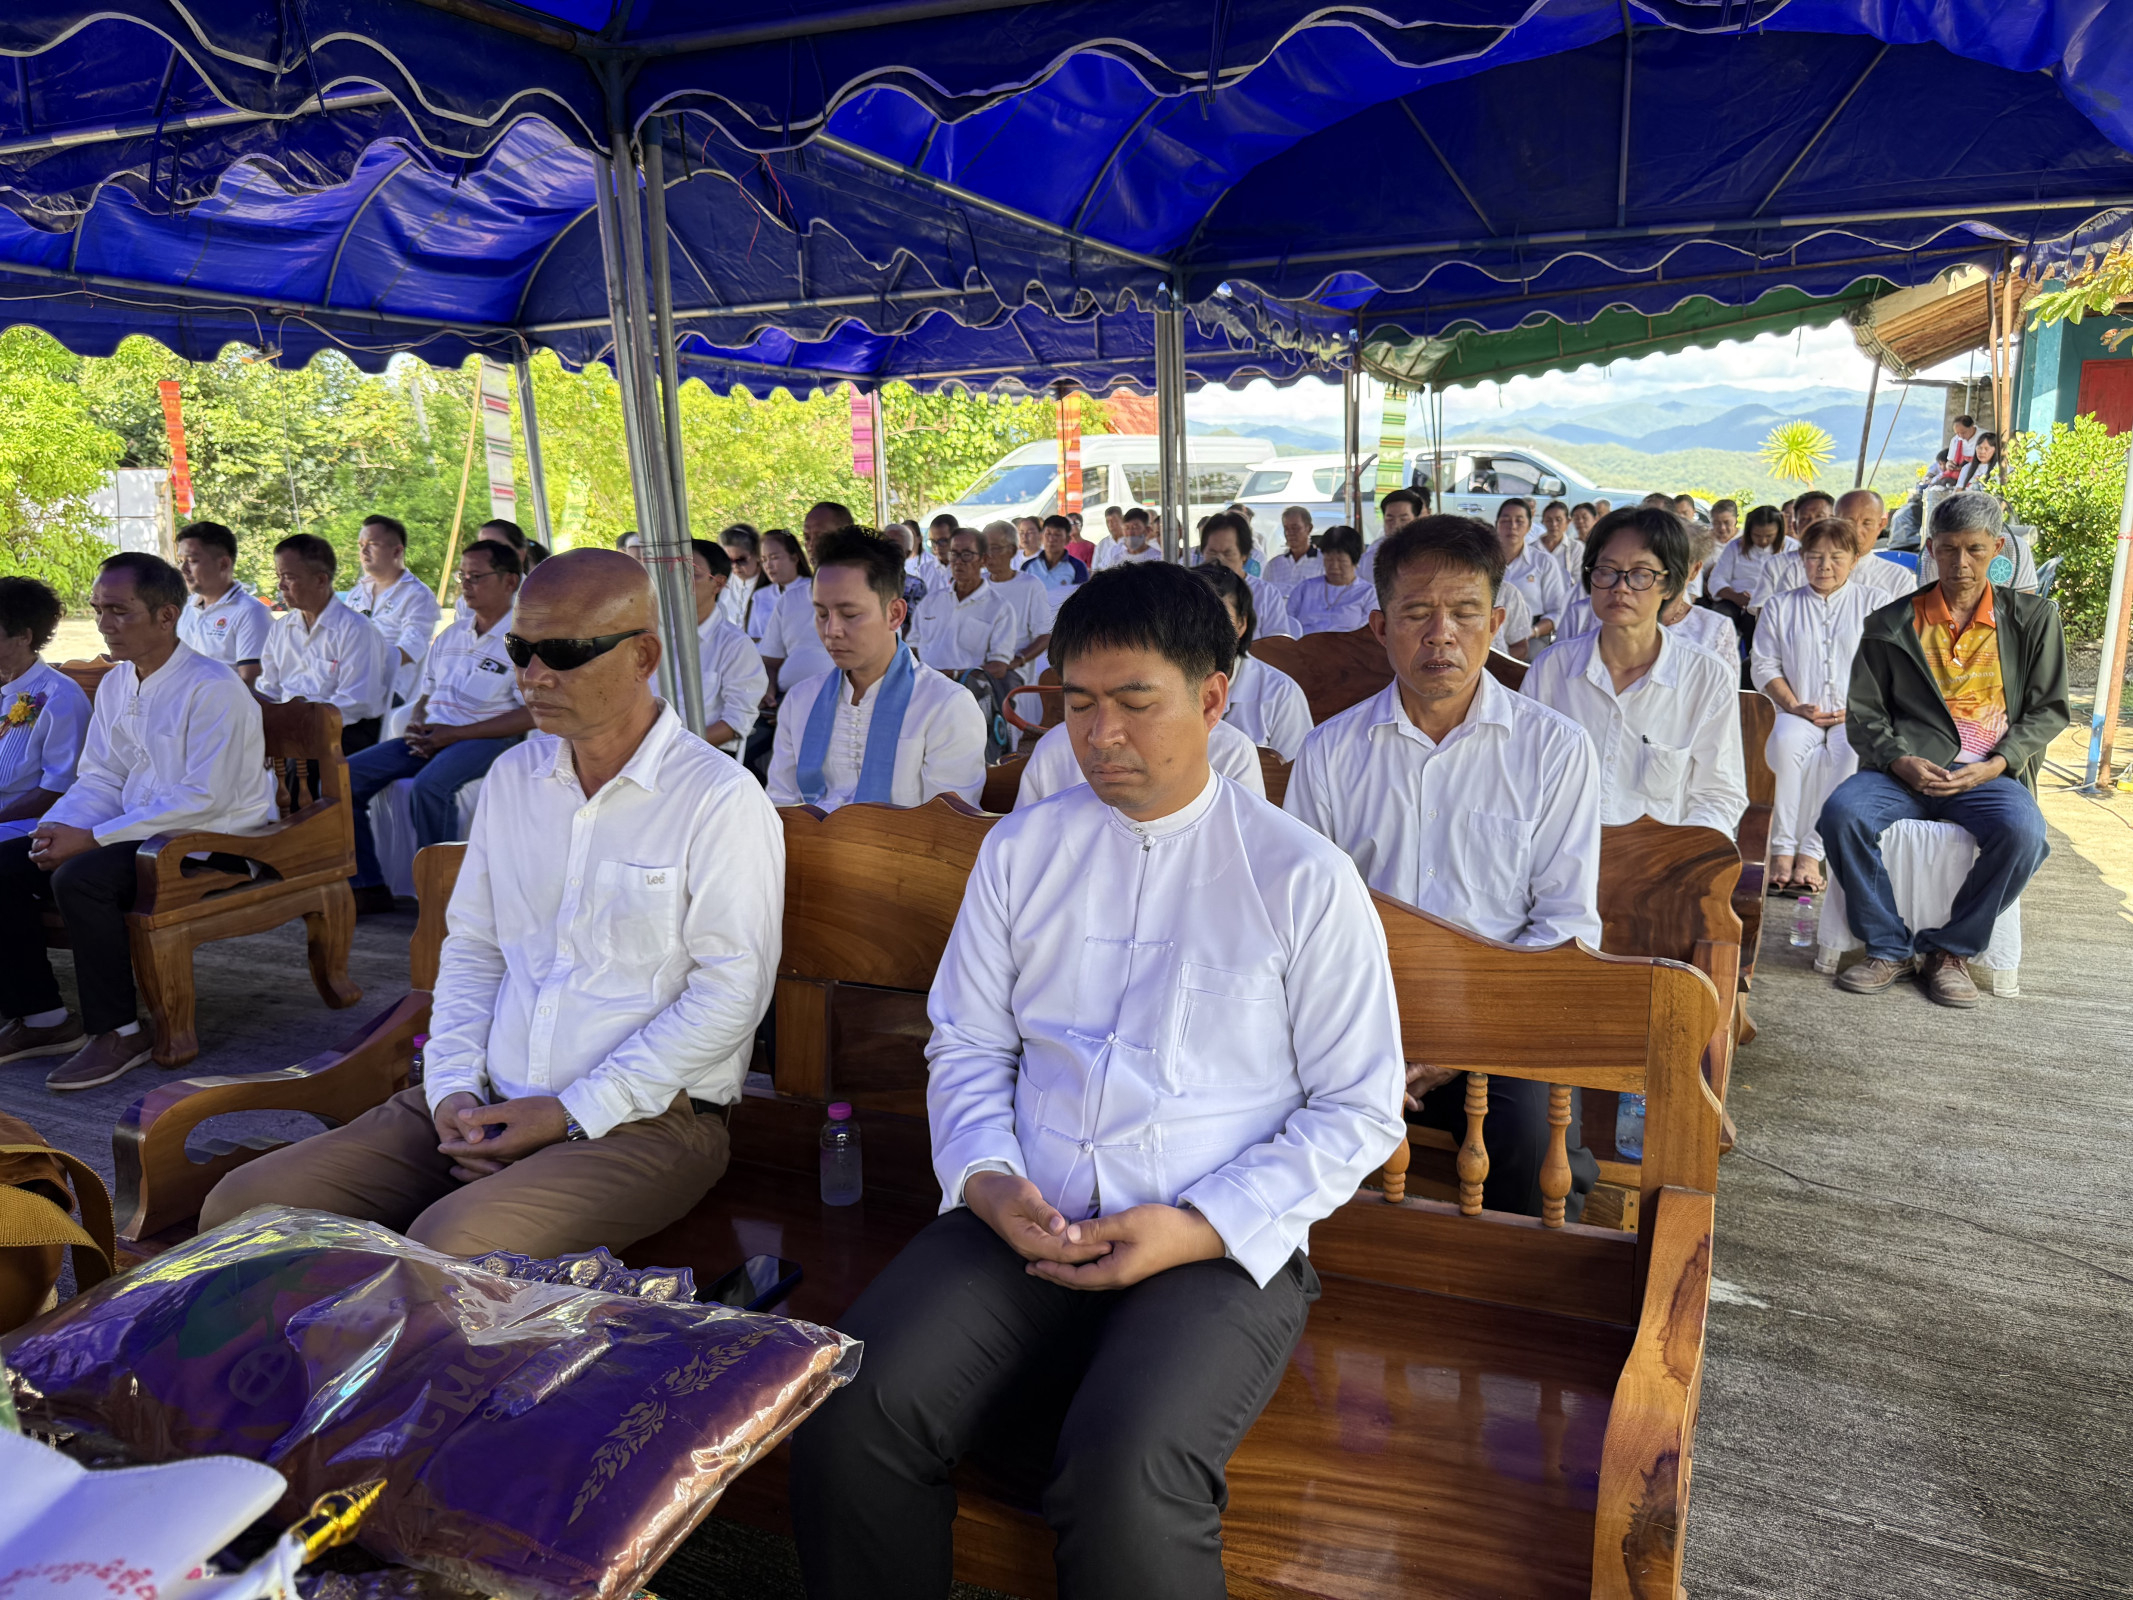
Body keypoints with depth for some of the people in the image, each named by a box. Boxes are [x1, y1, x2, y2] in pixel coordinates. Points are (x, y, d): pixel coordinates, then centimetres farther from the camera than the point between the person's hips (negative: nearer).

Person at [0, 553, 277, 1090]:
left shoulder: (212, 688, -17)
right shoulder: (115, 685, 11)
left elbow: (205, 800, -23)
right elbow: (99, 780, 13)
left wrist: (91, 838, -22)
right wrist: (55, 833, -8)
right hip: (140, 834, 9)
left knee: (81, 878, -29)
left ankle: (120, 1032, -13)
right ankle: (43, 1017, 8)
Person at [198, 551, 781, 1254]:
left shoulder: (720, 799, -9)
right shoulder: (512, 776, 13)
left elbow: (732, 991, -13)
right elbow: (470, 947, 17)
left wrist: (573, 1112, -14)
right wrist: (454, 1085, 1)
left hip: (647, 1118, -6)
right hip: (487, 1107, 6)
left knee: (448, 1249, -31)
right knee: (241, 1208, -7)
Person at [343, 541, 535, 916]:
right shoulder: (451, 634, 20)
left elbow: (532, 713, -14)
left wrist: (455, 733, -17)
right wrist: (417, 725, 0)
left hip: (487, 738, -7)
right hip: (433, 734, 8)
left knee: (428, 785, -35)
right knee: (347, 775, -10)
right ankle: (367, 887, -5)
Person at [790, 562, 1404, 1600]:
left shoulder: (1302, 879, 1)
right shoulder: (1020, 849, 12)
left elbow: (1361, 1110, 2)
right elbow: (965, 1045, 15)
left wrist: (1203, 1227, -10)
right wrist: (985, 1178, -6)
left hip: (1220, 1243, -3)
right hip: (1020, 1223, 3)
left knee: (1123, 1483, -30)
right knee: (846, 1420, -20)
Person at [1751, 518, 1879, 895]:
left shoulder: (1875, 604, 14)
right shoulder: (1781, 606, 17)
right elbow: (1764, 666, 8)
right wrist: (1795, 706, -7)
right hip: (1799, 714, 1)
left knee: (1850, 748, -37)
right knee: (1786, 741, -36)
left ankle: (1810, 852, -35)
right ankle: (1783, 849, -35)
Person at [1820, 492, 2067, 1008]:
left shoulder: (2033, 617, 11)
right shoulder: (1891, 623, 10)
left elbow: (2048, 709, 10)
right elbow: (1864, 713, 8)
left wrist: (1995, 765, -8)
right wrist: (1899, 760, -12)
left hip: (1990, 771, 0)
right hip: (1906, 766, 0)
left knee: (2023, 832, -33)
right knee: (1842, 812, -31)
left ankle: (1950, 949, -10)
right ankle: (1890, 948, -13)